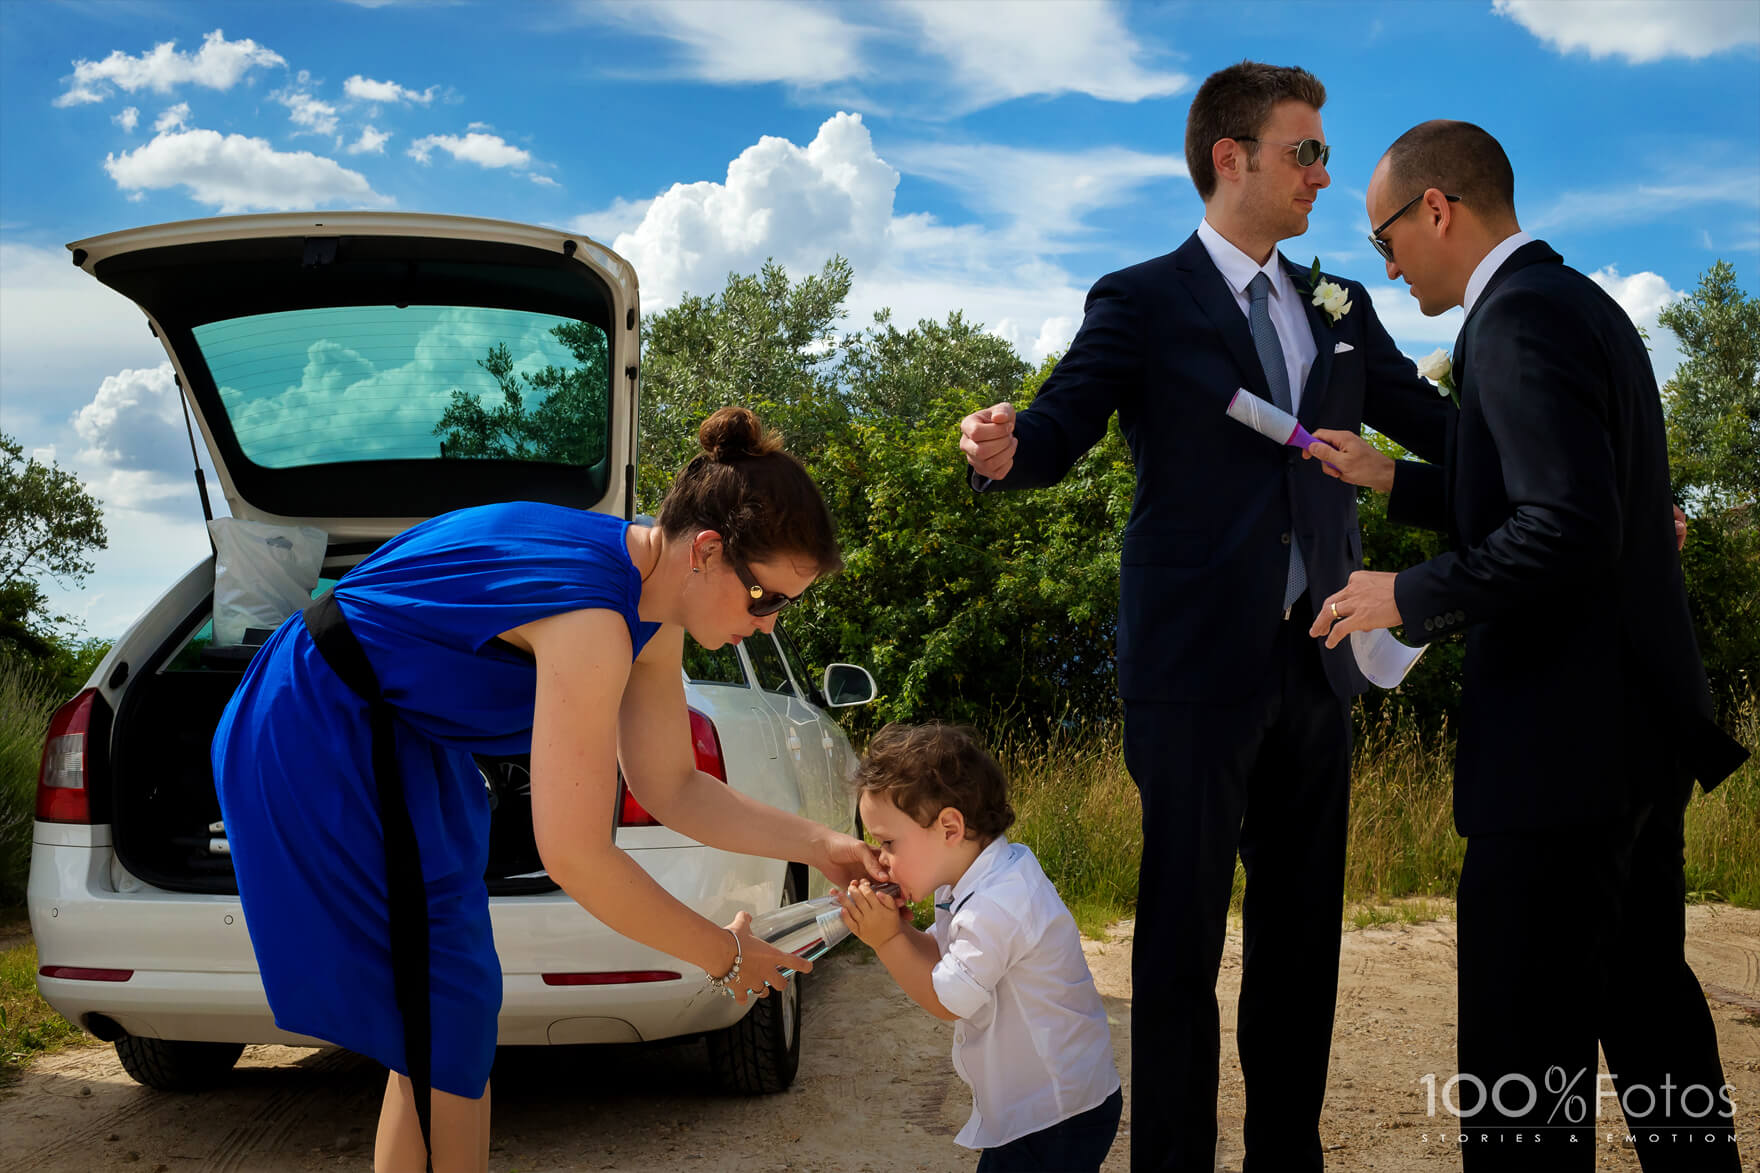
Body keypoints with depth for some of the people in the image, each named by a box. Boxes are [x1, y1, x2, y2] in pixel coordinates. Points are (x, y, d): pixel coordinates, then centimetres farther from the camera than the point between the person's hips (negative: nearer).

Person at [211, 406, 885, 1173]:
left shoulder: (652, 617, -2)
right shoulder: (592, 618, -32)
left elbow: (671, 789, 8)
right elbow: (574, 856, -30)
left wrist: (819, 845, -1)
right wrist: (724, 957, -19)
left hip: (400, 737, 10)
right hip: (323, 743, -10)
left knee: (446, 1025, 14)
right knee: (444, 1028, -6)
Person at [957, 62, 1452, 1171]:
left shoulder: (1340, 311, 15)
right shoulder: (1140, 302, -1)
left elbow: (1437, 424, 12)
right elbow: (1063, 426, -12)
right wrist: (1002, 450, -36)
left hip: (1315, 663, 6)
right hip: (1198, 663, -6)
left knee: (1303, 932, 12)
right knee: (1183, 933, 0)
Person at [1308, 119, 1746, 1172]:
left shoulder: (1520, 318, -17)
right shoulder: (1585, 304, 15)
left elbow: (1569, 532, -27)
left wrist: (1412, 594, -15)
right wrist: (1393, 480, 18)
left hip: (1565, 748, -11)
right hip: (1646, 728, 11)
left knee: (1525, 1044, -2)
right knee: (1647, 1002, 22)